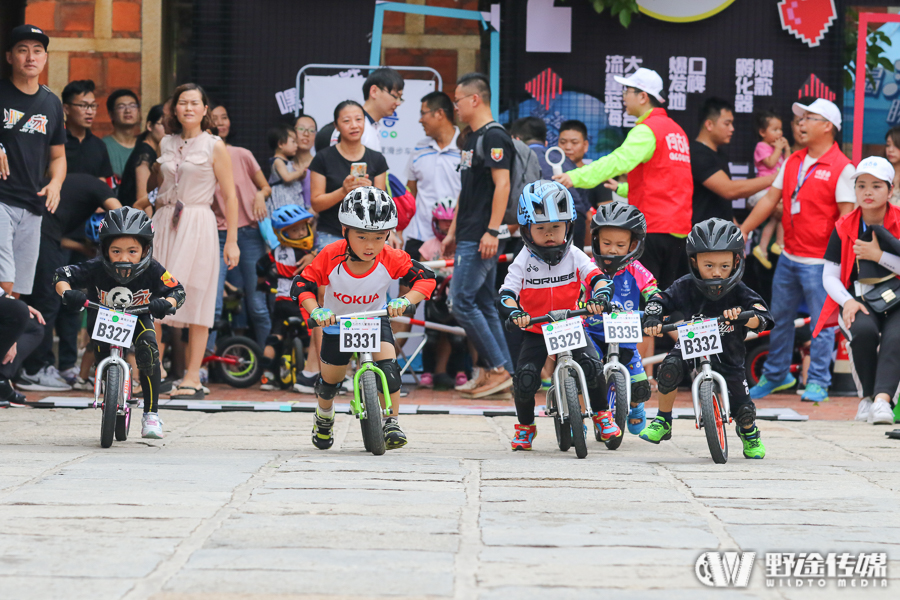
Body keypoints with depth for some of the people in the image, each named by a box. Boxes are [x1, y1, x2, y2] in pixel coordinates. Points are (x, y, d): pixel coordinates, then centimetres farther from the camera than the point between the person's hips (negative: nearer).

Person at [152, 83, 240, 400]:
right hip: (165, 223, 4)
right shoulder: (166, 144, 11)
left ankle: (192, 378, 0)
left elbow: (230, 196, -1)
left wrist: (232, 241, -6)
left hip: (198, 225, -4)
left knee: (196, 302, -3)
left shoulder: (214, 147, -1)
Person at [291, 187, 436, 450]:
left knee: (388, 366, -24)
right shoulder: (331, 257, -30)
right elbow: (302, 285, -22)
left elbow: (425, 278, -21)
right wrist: (315, 311, -40)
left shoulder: (391, 259, -28)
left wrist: (405, 300, -39)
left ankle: (391, 423, -11)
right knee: (330, 379, 12)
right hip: (337, 321, 0)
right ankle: (324, 418, 44)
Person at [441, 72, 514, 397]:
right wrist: (452, 233, 24)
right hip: (469, 237, 10)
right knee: (484, 304, 9)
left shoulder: (494, 137, -12)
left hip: (482, 240, -10)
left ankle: (498, 368, -8)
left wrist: (492, 231, -24)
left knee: (462, 303, -12)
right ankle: (500, 372, 11)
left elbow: (502, 184, -19)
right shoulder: (473, 139, 19)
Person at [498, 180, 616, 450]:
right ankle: (525, 426, 12)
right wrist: (513, 311, -37)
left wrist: (599, 296, -39)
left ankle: (602, 414, 4)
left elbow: (598, 277, -15)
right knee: (525, 378, -16)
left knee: (591, 365, -23)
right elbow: (506, 293, -15)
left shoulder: (574, 256, -5)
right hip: (535, 331, 0)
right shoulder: (523, 262, -7)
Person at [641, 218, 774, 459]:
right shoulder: (685, 288, -16)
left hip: (727, 355, 0)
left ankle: (749, 432, 39)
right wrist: (652, 319, -36)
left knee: (743, 409, -1)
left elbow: (761, 319, -30)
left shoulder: (739, 293, -20)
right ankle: (662, 422, -10)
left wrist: (741, 315, -52)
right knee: (670, 366, -31)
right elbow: (658, 301, -14)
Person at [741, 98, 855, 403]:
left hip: (819, 261, -7)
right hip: (789, 257, 7)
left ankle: (818, 382, 7)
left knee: (821, 323, -1)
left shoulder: (842, 168, -9)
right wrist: (742, 232, 11)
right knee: (779, 318, 14)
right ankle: (775, 375, 27)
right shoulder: (793, 162, 11)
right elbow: (770, 198, 15)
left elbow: (846, 216, -12)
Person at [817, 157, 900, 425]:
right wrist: (848, 302, -14)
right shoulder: (844, 228, 5)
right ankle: (867, 396, -15)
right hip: (858, 299, 1)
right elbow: (829, 276, 3)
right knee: (863, 331, -32)